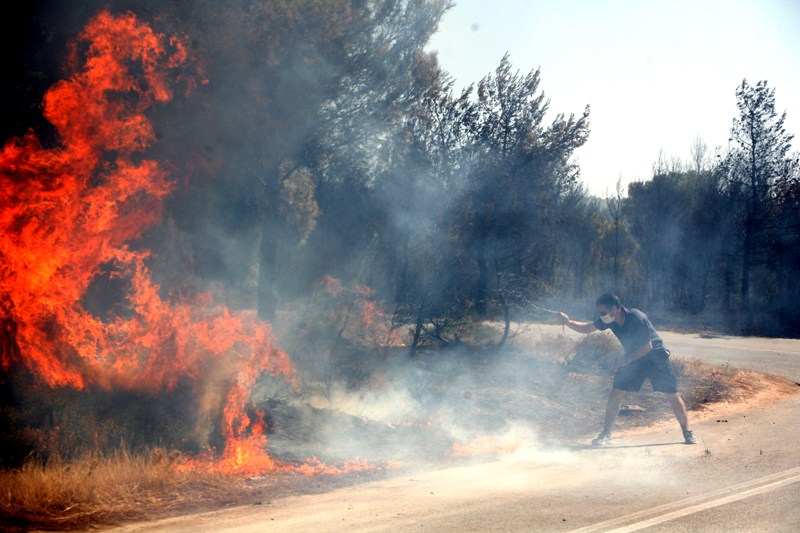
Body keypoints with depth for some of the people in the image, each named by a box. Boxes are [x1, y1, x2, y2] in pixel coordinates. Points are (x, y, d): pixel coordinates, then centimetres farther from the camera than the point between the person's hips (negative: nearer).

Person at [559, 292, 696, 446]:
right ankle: (606, 434, 1)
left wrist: (627, 359, -23)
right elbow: (587, 328, -5)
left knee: (673, 395, -4)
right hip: (633, 357, 5)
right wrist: (568, 322, -20)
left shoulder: (637, 319, -31)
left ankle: (687, 432, 12)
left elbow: (647, 347, -24)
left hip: (655, 355, -5)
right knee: (616, 393, -7)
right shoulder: (609, 320, -13)